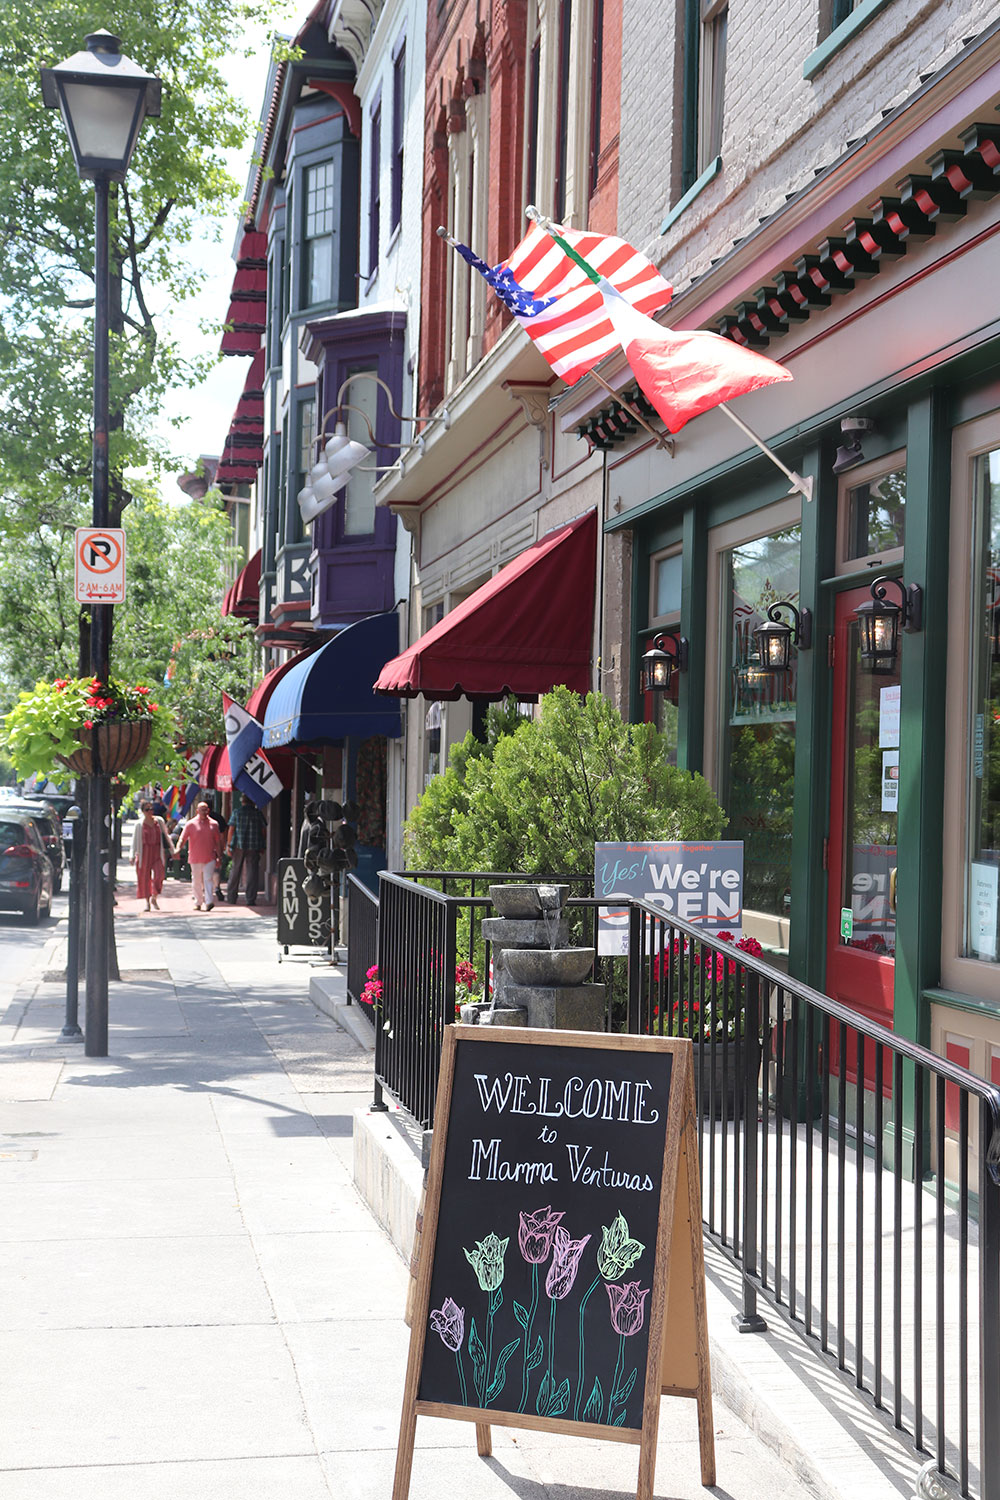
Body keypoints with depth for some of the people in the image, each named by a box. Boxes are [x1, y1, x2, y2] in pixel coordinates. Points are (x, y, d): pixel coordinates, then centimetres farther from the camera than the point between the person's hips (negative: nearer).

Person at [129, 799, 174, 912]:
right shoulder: (139, 824, 1)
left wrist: (172, 850, 17)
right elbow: (135, 840, 1)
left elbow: (166, 836, 16)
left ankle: (154, 898, 6)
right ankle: (147, 901, 13)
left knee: (159, 875, -13)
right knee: (144, 877, 2)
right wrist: (132, 855, -7)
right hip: (144, 852, -1)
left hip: (158, 852, 1)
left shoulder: (159, 821, 7)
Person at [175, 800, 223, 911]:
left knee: (208, 879, -11)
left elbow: (218, 842, 12)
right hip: (195, 858, 0)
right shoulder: (190, 824, 1)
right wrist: (178, 849, -21)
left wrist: (219, 857, 8)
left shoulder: (213, 824, 7)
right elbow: (182, 839, -3)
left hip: (210, 858, 0)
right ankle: (197, 904, 18)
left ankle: (209, 902, -17)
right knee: (196, 881, 7)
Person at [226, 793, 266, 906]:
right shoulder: (257, 813, 1)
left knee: (235, 871, 13)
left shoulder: (237, 812, -1)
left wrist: (229, 845, 2)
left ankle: (231, 897, 17)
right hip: (253, 847, 0)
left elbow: (231, 830, -4)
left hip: (239, 846, 0)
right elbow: (264, 831, 2)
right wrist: (262, 845, 12)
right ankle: (251, 899, -2)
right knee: (252, 873, 2)